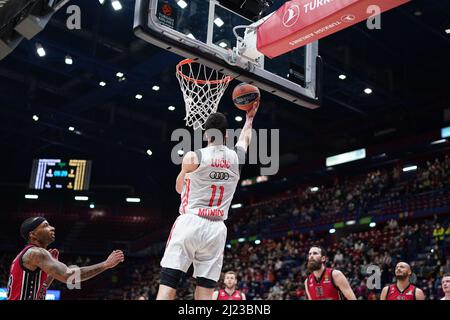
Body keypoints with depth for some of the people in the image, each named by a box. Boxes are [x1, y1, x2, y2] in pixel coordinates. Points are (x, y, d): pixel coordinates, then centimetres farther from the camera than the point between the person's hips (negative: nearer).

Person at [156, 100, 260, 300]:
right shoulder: (236, 157, 7)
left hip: (190, 224, -3)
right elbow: (245, 139, 32)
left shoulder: (193, 156, -4)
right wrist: (250, 118, 50)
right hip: (216, 229, 3)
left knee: (167, 288, -6)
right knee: (205, 293, 3)